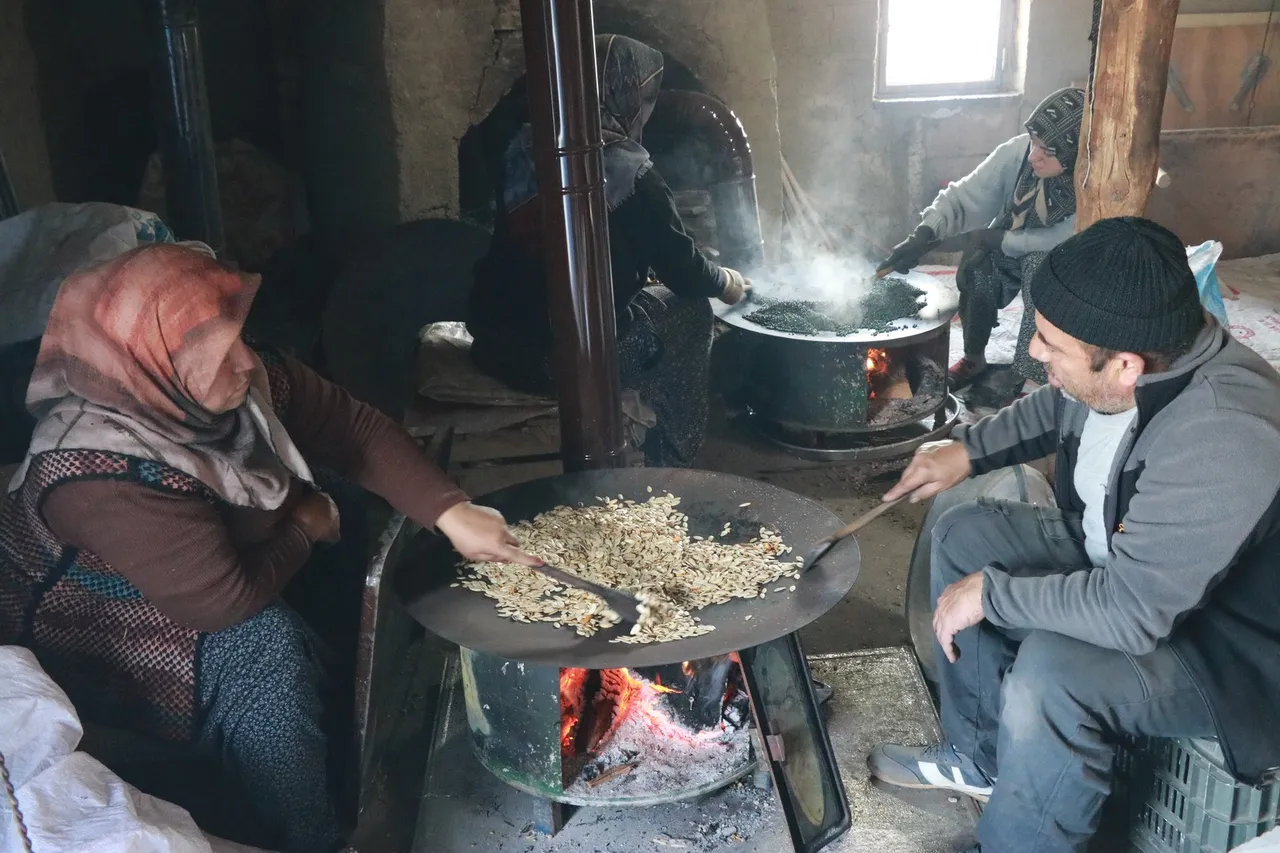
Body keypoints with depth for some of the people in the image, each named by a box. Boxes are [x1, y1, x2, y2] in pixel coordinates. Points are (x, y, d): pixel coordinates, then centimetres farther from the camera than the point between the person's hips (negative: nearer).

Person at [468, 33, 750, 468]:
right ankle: (669, 468, 24)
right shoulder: (631, 175, -13)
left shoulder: (523, 147, 3)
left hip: (494, 344, 6)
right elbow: (679, 267, -2)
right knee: (691, 312, 16)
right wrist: (724, 281, 21)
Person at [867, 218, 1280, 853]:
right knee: (962, 535, 6)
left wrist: (990, 592, -24)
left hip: (1227, 650, -9)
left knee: (1051, 671, -33)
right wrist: (968, 450, 0)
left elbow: (1130, 613, -36)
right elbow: (1053, 410, 12)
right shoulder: (1124, 358, -13)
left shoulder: (1222, 441, -39)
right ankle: (978, 758, 20)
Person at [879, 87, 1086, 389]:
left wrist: (996, 238, -33)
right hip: (1004, 249, 3)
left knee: (1041, 264, -34)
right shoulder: (1017, 152, -24)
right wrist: (924, 234, -42)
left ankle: (1031, 378, -24)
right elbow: (964, 197, -25)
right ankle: (973, 359, 1)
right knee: (975, 270, -26)